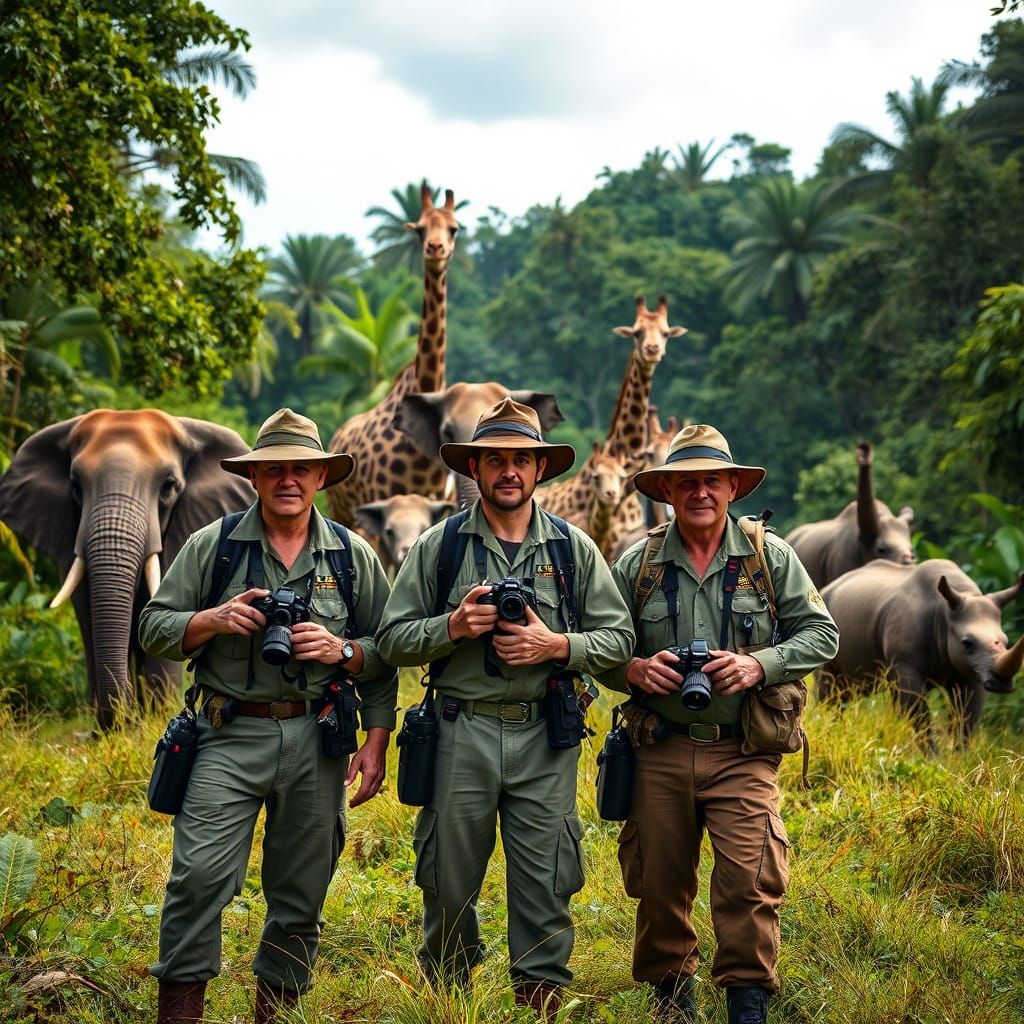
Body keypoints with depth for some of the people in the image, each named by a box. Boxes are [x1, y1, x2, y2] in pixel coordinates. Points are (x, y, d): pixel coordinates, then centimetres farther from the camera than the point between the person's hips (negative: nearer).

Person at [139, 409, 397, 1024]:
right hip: (231, 739, -1)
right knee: (200, 872, -14)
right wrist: (216, 619, -10)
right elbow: (154, 628, 5)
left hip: (318, 742, 2)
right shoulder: (213, 545, 5)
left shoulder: (354, 556, 8)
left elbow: (387, 655, 11)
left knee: (301, 893, 6)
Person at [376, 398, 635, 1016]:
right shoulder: (439, 547, 4)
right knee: (450, 883, 7)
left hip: (544, 739, 0)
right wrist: (453, 626, -13)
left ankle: (542, 999, 13)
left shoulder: (575, 549, 7)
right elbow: (393, 639, 3)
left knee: (545, 885, 2)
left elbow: (619, 638, 6)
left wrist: (558, 646, -10)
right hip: (461, 734, 0)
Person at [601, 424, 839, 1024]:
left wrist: (760, 666, -12)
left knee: (750, 883, -12)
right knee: (660, 884, 8)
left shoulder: (771, 557, 4)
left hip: (743, 754, -1)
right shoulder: (637, 565, 6)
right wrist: (632, 669, -11)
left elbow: (822, 634, 4)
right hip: (661, 753, 2)